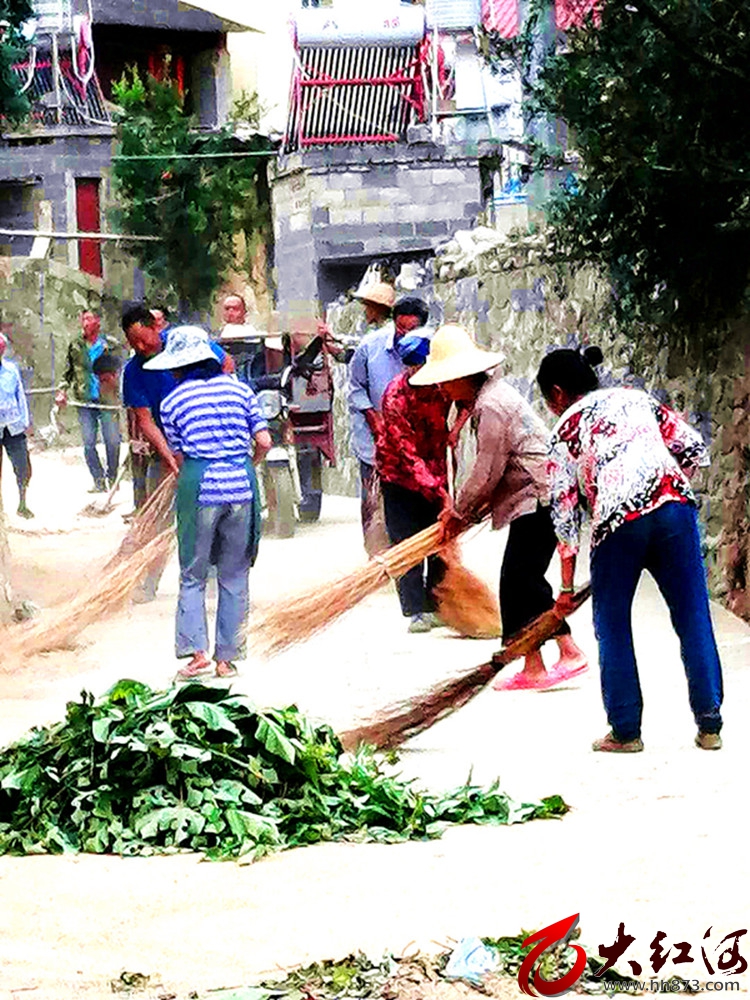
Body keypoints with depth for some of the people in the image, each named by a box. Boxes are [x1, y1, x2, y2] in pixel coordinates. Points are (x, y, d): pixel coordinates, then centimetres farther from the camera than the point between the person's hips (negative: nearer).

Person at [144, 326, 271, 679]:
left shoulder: (173, 401, 4)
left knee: (192, 576, 7)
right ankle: (226, 658, 11)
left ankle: (196, 652, -5)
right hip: (241, 484, 2)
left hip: (199, 487, -2)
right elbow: (264, 442, 5)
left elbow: (179, 455, 6)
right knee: (235, 577, 9)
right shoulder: (239, 389, 9)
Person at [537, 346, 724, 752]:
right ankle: (710, 724, 10)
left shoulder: (565, 430, 14)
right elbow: (694, 448, 14)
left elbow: (564, 513, 12)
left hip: (617, 525, -3)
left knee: (612, 627, 14)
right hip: (673, 509, 3)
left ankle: (625, 730, 14)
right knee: (693, 618, 9)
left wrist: (567, 587, 17)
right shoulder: (637, 399, 23)